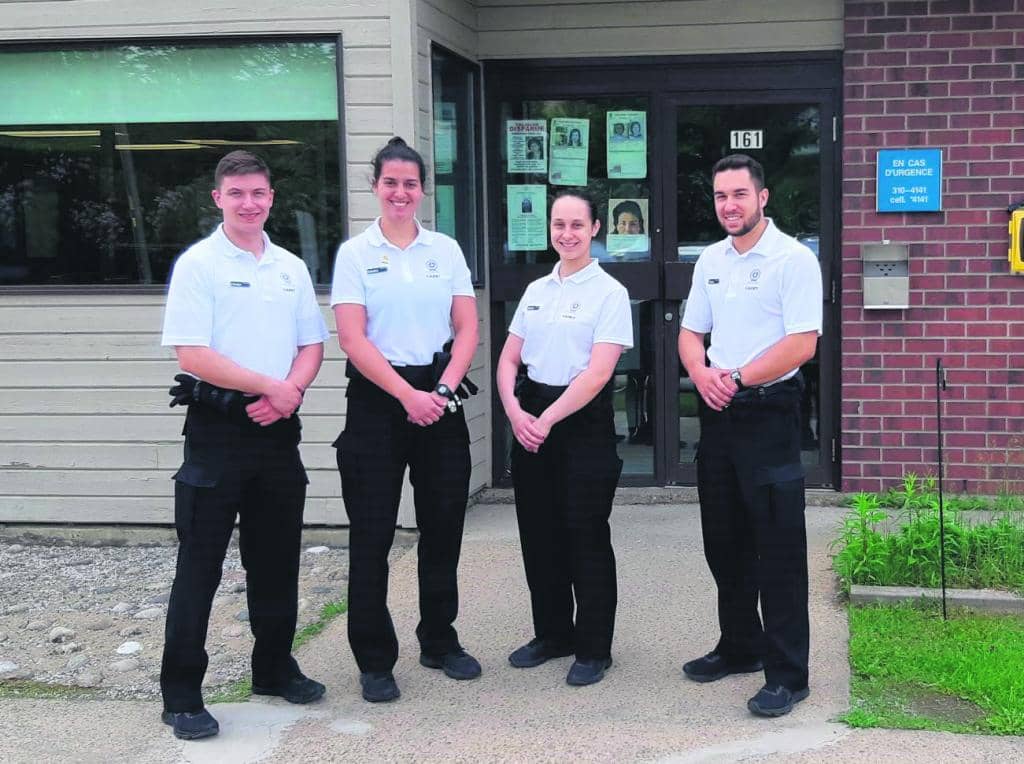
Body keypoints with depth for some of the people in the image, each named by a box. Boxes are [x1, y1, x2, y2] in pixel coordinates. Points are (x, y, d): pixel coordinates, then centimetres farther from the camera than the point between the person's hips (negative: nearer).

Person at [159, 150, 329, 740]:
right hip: (218, 428, -5)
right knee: (200, 563, -1)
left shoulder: (291, 267, 12)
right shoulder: (198, 265, -6)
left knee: (277, 559, 14)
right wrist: (270, 386, -14)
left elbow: (312, 345, 12)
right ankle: (181, 694, 6)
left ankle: (275, 668, 29)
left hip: (278, 427, 5)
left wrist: (291, 392, -7)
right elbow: (194, 356, -14)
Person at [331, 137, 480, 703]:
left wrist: (444, 390, -9)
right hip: (377, 399, -3)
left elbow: (466, 328, 6)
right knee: (371, 534, -1)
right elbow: (352, 339, -8)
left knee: (443, 527, 9)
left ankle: (439, 642, 26)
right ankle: (374, 661, 10)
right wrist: (408, 396, -15)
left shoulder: (446, 250, 9)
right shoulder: (355, 253, 0)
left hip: (440, 397, 3)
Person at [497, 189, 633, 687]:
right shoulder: (536, 291, 11)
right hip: (530, 418, 6)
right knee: (539, 534, 12)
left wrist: (549, 419, -18)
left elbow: (598, 372, -15)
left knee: (586, 538, 1)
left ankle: (594, 649, 14)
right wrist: (514, 410, -8)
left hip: (583, 422, -6)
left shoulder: (609, 292, -7)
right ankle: (553, 634, 28)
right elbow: (509, 358, 9)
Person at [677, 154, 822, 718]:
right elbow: (690, 333, 16)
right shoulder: (710, 261, 12)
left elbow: (802, 344, -17)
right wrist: (702, 374, -4)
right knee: (724, 540, 15)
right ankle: (741, 648, 31)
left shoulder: (793, 259, -9)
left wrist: (737, 378, -16)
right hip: (718, 413, 7)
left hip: (768, 412, -7)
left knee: (778, 547, -4)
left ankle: (788, 674, 5)